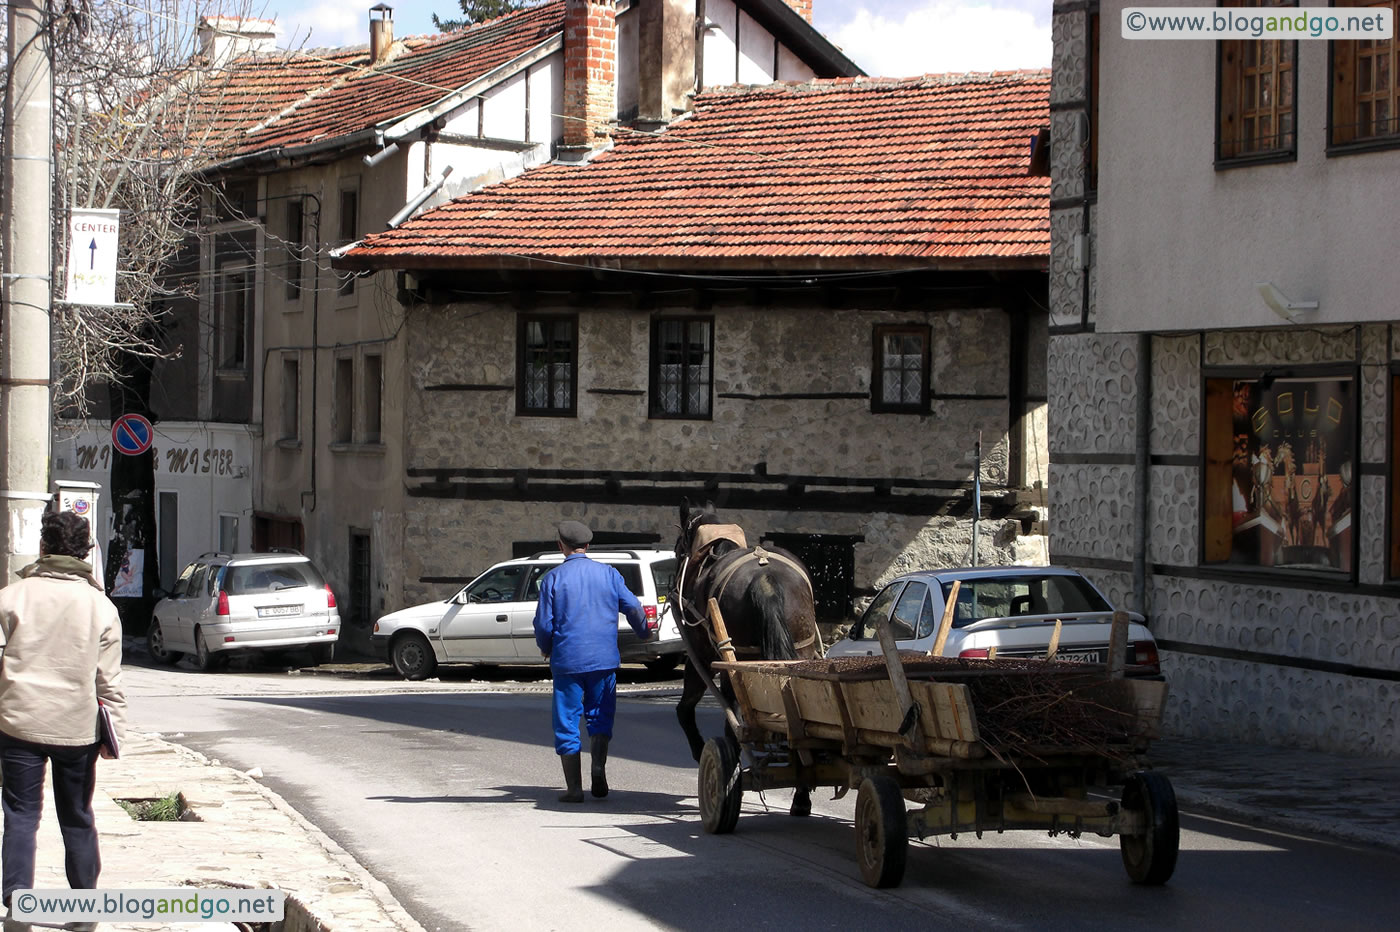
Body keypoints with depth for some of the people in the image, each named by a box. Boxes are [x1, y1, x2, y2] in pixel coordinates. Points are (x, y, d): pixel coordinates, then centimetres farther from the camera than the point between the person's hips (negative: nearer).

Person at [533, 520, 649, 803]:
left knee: (567, 722, 5)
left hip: (567, 660, -2)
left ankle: (574, 787, 4)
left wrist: (546, 649, 17)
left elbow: (543, 623, -3)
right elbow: (633, 607, 4)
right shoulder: (608, 573, 4)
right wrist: (644, 634, 24)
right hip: (604, 658, 2)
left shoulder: (553, 578, -3)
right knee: (600, 716, 15)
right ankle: (598, 766, -10)